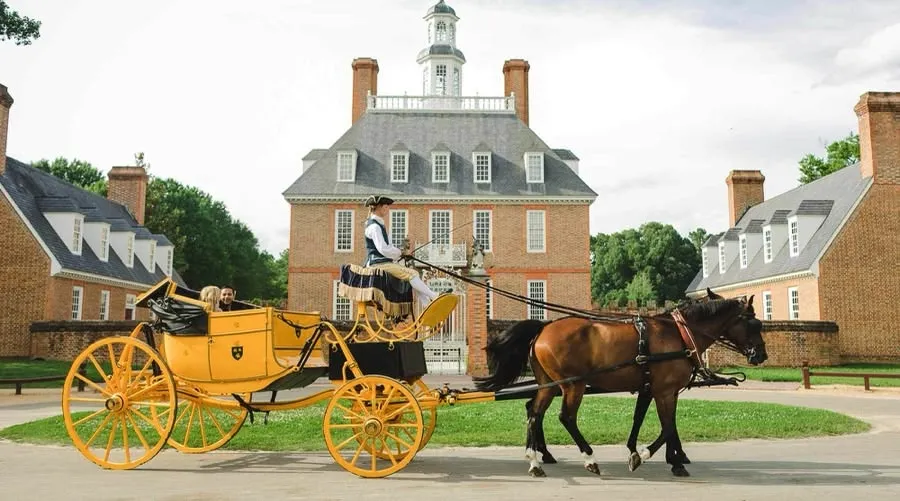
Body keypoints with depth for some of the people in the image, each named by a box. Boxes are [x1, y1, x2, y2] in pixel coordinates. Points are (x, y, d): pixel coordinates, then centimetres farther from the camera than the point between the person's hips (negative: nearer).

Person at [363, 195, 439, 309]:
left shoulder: (379, 224, 19)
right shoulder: (374, 226, -14)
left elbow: (388, 246, 22)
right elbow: (383, 249, -22)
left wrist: (398, 252, 3)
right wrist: (399, 253, -7)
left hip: (386, 262, 10)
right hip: (378, 264, -10)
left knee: (414, 274, 0)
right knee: (412, 274, -18)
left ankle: (427, 305, -6)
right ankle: (434, 297, -17)